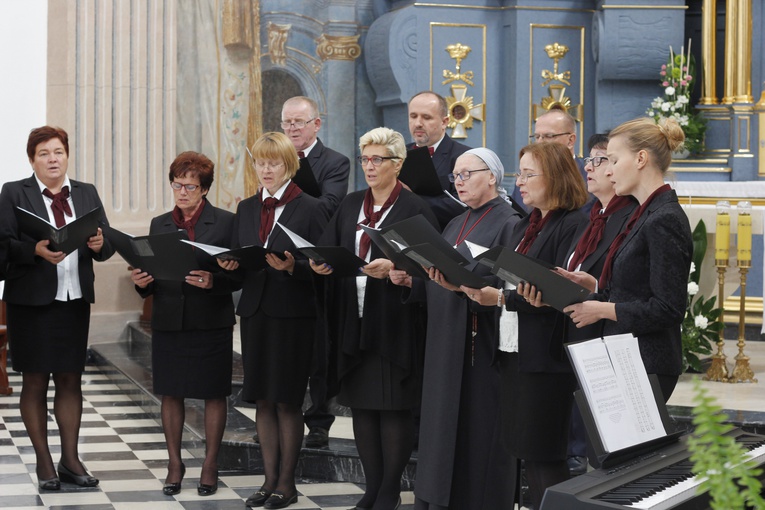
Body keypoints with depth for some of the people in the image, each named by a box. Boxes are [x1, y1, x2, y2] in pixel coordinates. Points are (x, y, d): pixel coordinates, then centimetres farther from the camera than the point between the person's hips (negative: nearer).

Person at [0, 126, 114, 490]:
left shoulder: (87, 194, 11)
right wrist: (36, 250, -26)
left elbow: (107, 246, 8)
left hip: (75, 300, 4)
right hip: (32, 300, -3)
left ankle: (70, 460, 16)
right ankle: (43, 461, 12)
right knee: (35, 381, 4)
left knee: (70, 380, 8)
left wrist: (100, 245, -14)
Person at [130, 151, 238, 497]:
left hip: (211, 323, -3)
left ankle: (210, 464, 14)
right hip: (169, 322, 3)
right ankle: (174, 463, 18)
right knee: (171, 393, 7)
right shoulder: (159, 225, 11)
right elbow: (151, 279, 12)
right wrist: (141, 282, -10)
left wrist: (213, 281, -23)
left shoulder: (225, 222, -1)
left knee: (213, 394, 3)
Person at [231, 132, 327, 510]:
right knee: (263, 401, 8)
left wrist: (292, 266, -24)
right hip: (255, 312, 5)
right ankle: (270, 479, 16)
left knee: (287, 401, 0)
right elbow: (237, 263, 14)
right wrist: (231, 265, -8)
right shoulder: (246, 209, 13)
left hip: (293, 313, -5)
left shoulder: (309, 208, -3)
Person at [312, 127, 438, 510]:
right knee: (361, 406, 9)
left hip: (394, 324, -6)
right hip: (353, 321, 6)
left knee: (393, 408, -1)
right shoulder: (350, 206, 13)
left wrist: (392, 268, -27)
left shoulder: (415, 209, -4)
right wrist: (321, 264, -12)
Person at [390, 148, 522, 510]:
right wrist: (410, 281, 0)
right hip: (444, 344, 8)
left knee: (477, 434, -4)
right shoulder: (456, 225, 18)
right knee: (443, 431, 9)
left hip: (481, 343, -8)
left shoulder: (508, 223, -7)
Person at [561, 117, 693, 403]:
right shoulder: (646, 215, 15)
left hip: (646, 366, -10)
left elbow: (667, 309, -21)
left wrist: (602, 309, -16)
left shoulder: (665, 220, -16)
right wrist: (592, 284, 7)